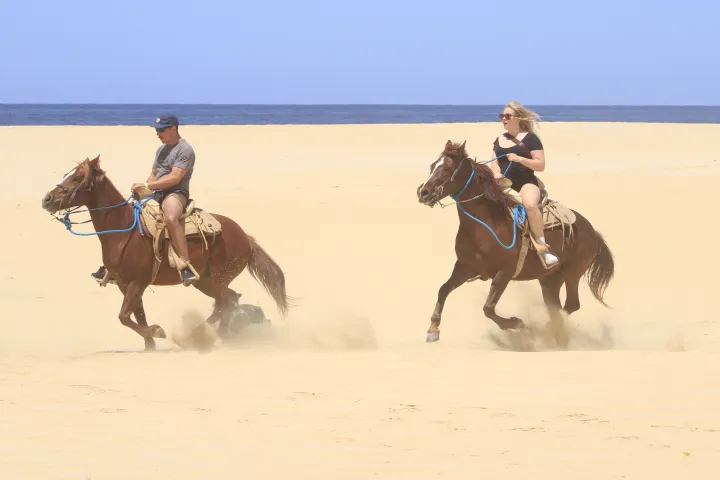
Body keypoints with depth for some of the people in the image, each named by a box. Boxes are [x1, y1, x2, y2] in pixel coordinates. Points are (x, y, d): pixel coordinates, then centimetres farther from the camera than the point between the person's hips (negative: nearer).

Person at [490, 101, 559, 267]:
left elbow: (540, 165, -6)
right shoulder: (499, 140, 18)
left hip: (526, 183, -6)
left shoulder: (530, 138, -1)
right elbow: (495, 163, 17)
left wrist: (519, 159, -19)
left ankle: (543, 247, -31)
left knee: (530, 205, -38)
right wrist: (496, 173, -7)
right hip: (504, 185, 6)